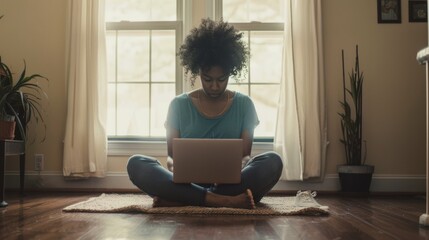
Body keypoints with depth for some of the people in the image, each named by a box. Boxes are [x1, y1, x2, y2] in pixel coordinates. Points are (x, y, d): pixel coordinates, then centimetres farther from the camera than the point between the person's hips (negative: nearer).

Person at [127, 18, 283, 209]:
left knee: (272, 161, -28)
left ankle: (180, 201, -32)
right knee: (136, 164, -24)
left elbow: (245, 155, 5)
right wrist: (173, 166, -19)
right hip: (187, 184, 0)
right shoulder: (179, 105, 8)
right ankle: (226, 201, -36)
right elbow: (172, 154, 6)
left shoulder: (243, 105, 8)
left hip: (230, 183, 0)